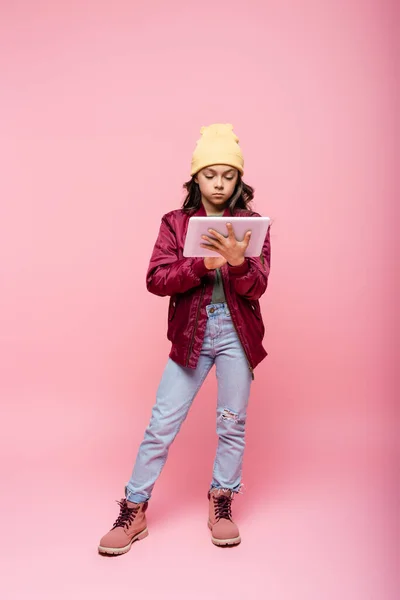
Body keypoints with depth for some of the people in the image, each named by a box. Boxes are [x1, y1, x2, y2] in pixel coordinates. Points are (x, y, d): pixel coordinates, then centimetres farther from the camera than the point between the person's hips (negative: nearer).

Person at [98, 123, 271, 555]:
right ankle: (134, 509, 18)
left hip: (236, 333, 1)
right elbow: (156, 280, -8)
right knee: (162, 423, 3)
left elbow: (257, 287, -7)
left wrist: (238, 262, -27)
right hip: (190, 333, 0)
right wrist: (203, 264, -22)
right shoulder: (176, 222, 3)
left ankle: (221, 503, 30)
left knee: (232, 422, 10)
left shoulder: (251, 223, 2)